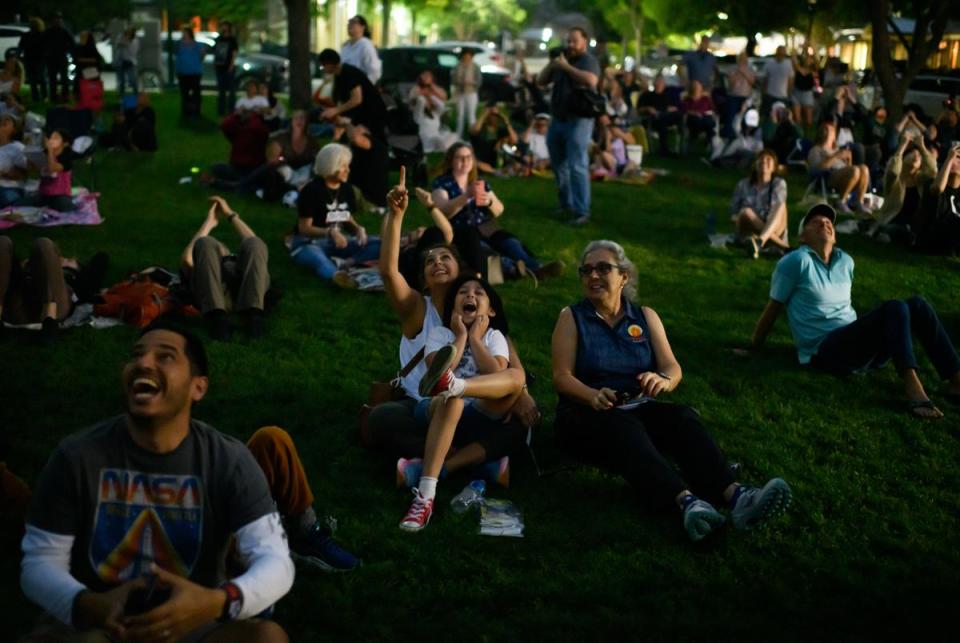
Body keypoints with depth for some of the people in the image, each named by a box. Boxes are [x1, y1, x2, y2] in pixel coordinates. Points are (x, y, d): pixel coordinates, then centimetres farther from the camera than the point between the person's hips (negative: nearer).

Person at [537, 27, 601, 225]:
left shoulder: (588, 60, -5)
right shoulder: (562, 60, 17)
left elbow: (591, 81, -25)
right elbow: (540, 81, 17)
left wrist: (566, 66, -20)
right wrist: (552, 64, 0)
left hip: (578, 120, -8)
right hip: (557, 120, 8)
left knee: (577, 167, -11)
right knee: (559, 165, 14)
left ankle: (581, 211, -10)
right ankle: (566, 204, 27)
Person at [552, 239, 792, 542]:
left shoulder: (645, 316, 14)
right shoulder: (571, 318, 6)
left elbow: (673, 368, 3)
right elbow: (561, 377, -5)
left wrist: (662, 381, -23)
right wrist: (593, 396, -27)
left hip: (639, 408, 3)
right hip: (587, 414, -3)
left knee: (684, 417, -28)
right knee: (624, 427, -37)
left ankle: (735, 495, -52)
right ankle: (686, 501, -61)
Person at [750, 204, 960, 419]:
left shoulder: (846, 261, 16)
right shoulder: (796, 261, -5)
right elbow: (773, 309, 0)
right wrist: (753, 349, 6)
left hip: (855, 345, 7)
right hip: (825, 352, -7)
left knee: (917, 305, -10)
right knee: (894, 309, -27)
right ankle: (913, 389, -45)